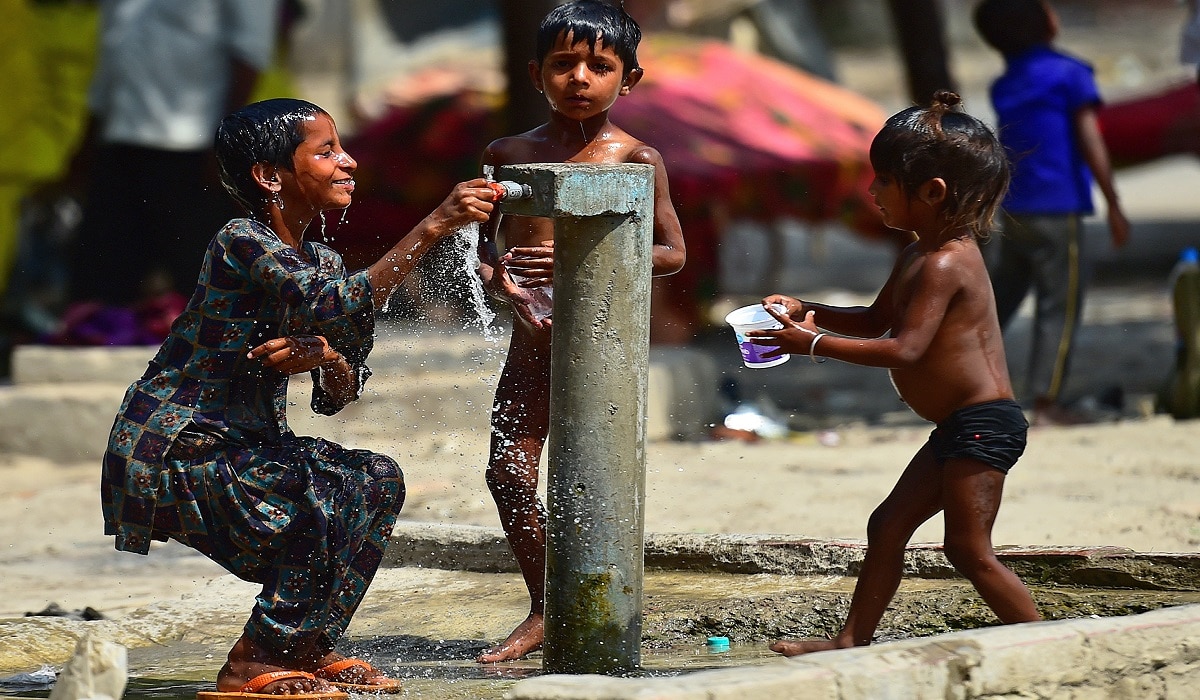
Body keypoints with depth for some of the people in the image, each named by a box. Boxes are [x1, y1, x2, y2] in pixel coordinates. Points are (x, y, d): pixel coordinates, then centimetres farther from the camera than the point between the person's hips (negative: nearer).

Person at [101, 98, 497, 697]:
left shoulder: (320, 261, 10)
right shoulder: (242, 244, -18)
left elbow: (338, 396, 8)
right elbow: (339, 309, -33)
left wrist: (328, 360, -16)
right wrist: (431, 228, -36)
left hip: (234, 449, 9)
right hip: (166, 458, -9)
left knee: (379, 479, 4)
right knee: (340, 490, -21)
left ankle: (308, 648, 11)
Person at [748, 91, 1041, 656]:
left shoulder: (944, 264, -20)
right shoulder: (919, 255, 13)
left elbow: (904, 349, -27)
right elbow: (875, 321, 25)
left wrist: (813, 344, -22)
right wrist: (808, 312, 10)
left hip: (983, 422, -11)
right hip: (960, 427, 11)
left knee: (970, 550, -10)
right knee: (889, 524, 15)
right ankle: (854, 640, 22)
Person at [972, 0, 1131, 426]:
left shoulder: (1004, 87, 11)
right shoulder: (1069, 74, -8)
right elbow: (1091, 146, -11)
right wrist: (1114, 207, -8)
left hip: (1013, 210, 6)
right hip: (1057, 210, -6)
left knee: (997, 298, 15)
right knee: (1060, 308, -1)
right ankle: (1047, 403, -3)